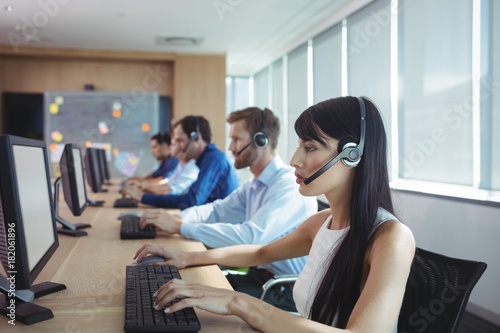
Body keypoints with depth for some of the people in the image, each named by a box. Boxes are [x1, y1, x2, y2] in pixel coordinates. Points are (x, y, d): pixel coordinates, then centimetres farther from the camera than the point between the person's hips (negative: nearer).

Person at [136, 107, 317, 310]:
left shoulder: (289, 185, -21)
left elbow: (250, 237, -31)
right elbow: (216, 210, 12)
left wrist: (180, 226, -27)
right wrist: (177, 218, -9)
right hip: (260, 275, 8)